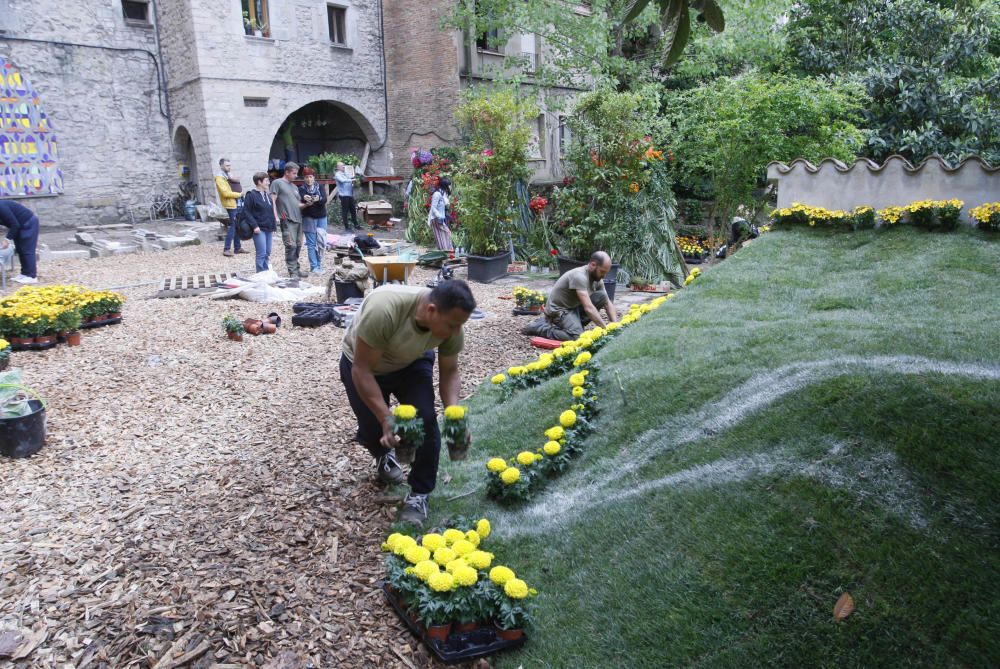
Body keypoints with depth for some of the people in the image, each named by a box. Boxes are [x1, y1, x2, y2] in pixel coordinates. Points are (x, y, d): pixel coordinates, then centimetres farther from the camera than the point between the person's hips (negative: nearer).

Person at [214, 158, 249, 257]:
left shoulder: (229, 175, 17)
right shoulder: (220, 177, -11)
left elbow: (236, 188, 24)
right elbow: (226, 193, -20)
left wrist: (240, 192, 2)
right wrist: (239, 194, -12)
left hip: (236, 203, 9)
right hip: (230, 204, -9)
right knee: (233, 226, -11)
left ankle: (237, 247, 19)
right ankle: (226, 249, -9)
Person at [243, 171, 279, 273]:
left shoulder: (268, 195, 15)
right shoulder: (251, 195, -8)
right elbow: (246, 211, -12)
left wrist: (273, 225, 16)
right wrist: (255, 225, -18)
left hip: (268, 229, 8)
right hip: (259, 229, -8)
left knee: (267, 253, 12)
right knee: (261, 253, -9)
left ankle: (266, 272, 21)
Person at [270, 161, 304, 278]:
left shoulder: (294, 187, 23)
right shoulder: (277, 183, 1)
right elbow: (272, 201, -6)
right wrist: (276, 217, -16)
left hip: (298, 219, 8)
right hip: (287, 220, -8)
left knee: (298, 245, 10)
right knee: (291, 245, -14)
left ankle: (296, 268, 20)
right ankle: (292, 272, -11)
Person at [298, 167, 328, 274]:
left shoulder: (320, 187, 7)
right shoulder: (301, 189, 2)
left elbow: (324, 200, -9)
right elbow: (299, 203, -13)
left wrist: (318, 199, -32)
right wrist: (304, 199, -36)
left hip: (321, 217, 2)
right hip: (309, 218, -2)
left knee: (321, 241, 1)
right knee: (311, 243, -2)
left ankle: (317, 263, 16)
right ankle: (314, 266, 1)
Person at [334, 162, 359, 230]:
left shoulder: (346, 174, 18)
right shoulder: (338, 174, -4)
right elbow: (342, 180, -22)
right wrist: (351, 180, -26)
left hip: (350, 194, 7)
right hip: (343, 195, -7)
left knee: (353, 210, 9)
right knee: (345, 211, -3)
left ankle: (356, 225, 16)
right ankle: (346, 226, 3)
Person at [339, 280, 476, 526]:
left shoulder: (451, 324, -27)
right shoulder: (383, 309, -43)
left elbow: (449, 372, -13)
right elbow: (362, 370, -34)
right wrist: (387, 418, -38)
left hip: (412, 363, 3)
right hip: (361, 362, -2)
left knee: (425, 419, -15)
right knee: (373, 428, -4)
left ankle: (419, 494, 2)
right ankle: (383, 455, 33)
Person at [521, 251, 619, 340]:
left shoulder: (597, 279, -1)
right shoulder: (579, 276, -28)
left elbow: (607, 303, 2)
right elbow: (588, 307, -34)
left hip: (574, 307, 9)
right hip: (558, 309, -8)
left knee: (601, 296, -8)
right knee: (577, 337, -29)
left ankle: (575, 323, 0)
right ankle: (540, 327, -10)